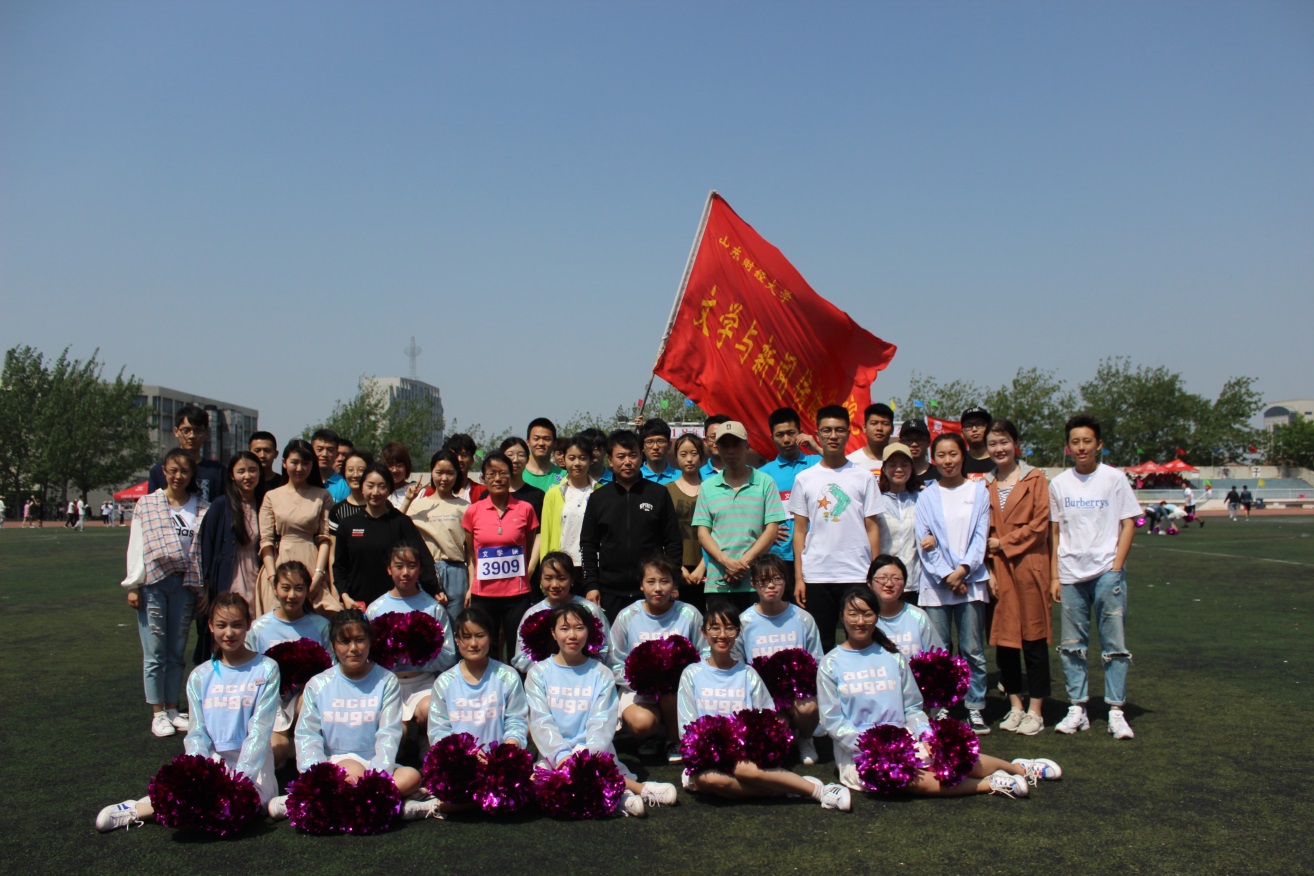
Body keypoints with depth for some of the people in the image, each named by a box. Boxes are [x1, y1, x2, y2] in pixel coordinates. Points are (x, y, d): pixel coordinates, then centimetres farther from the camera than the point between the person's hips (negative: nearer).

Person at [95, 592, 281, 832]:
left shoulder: (266, 670, 0)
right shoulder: (200, 676, 9)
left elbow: (260, 731, -7)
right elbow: (196, 733, 4)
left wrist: (240, 777, -19)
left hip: (252, 761, -2)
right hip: (212, 759, 2)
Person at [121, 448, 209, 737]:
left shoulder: (203, 509, 5)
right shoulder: (146, 504, 4)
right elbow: (136, 547, 4)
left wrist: (205, 589, 3)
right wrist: (133, 586, 1)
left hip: (185, 584, 1)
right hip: (153, 583, -1)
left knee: (176, 653, 9)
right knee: (154, 654, 2)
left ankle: (172, 709, 20)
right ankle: (158, 713, 12)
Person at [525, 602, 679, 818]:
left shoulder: (601, 674, 9)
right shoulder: (539, 673, 10)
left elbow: (602, 723, -1)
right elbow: (541, 722, 0)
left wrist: (588, 755, -20)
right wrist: (562, 755, -17)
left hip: (594, 753, -1)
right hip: (555, 753, 1)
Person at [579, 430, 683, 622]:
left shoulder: (659, 494, 4)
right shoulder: (598, 498, 7)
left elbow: (673, 542, 5)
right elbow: (588, 545, 8)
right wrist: (591, 585, 0)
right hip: (610, 593, 1)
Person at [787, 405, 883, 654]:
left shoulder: (863, 477, 5)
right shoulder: (804, 478, 7)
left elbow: (872, 528, 5)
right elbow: (800, 530, 7)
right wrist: (798, 577, 1)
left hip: (857, 576, -1)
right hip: (815, 576, 1)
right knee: (820, 645, 7)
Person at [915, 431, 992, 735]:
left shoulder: (978, 491, 7)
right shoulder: (927, 497, 7)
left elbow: (980, 536, 1)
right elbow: (924, 542, 1)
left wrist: (963, 569, -11)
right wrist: (946, 576, -9)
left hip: (970, 580, 0)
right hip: (936, 583, 0)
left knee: (973, 650, 2)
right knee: (938, 651, 2)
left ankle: (975, 709, 12)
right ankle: (940, 710, 11)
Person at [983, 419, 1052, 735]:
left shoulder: (1035, 479, 0)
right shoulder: (985, 485, 11)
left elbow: (1040, 524, -8)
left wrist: (1003, 543, -8)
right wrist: (988, 569, -1)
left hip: (1028, 567, -4)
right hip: (998, 570, 4)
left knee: (1033, 637, 1)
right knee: (1003, 638, 7)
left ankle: (1036, 711, 9)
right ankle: (1015, 706, 19)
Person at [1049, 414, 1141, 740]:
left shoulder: (1114, 478, 0)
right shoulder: (1059, 484, 7)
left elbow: (1128, 525, 1)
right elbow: (1055, 532, 10)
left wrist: (1116, 568, -8)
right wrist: (1054, 576, 5)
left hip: (1107, 572, -2)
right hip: (1070, 574, 2)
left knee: (1115, 644, -1)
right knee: (1071, 645, 5)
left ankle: (1116, 711, 6)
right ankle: (1077, 709, 14)